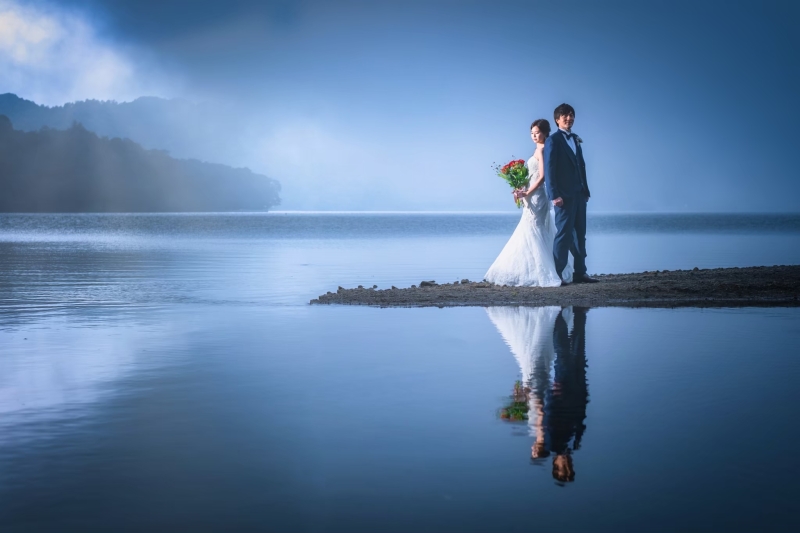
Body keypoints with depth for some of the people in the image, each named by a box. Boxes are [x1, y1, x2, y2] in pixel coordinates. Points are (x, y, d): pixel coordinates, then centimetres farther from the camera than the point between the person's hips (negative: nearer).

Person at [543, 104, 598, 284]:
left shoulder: (575, 139, 16)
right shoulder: (553, 140, -7)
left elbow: (581, 166, 17)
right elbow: (549, 169, -12)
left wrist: (586, 190, 11)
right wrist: (554, 195, -18)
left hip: (579, 194, 8)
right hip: (564, 195, -8)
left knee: (580, 234, 9)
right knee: (564, 234, -7)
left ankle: (580, 272, 15)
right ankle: (557, 274, -2)